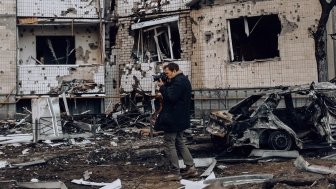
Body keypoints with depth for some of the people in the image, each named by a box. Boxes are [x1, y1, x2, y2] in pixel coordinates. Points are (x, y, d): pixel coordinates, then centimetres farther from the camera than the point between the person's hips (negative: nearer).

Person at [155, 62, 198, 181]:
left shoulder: (179, 81, -18)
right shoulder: (183, 80, 16)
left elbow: (171, 97, -26)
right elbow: (171, 93, 17)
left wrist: (162, 87, -14)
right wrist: (165, 84, 2)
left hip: (173, 119, -11)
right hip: (179, 119, 11)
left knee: (169, 144, -3)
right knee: (179, 143, 18)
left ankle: (175, 173, 2)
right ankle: (190, 168, 18)